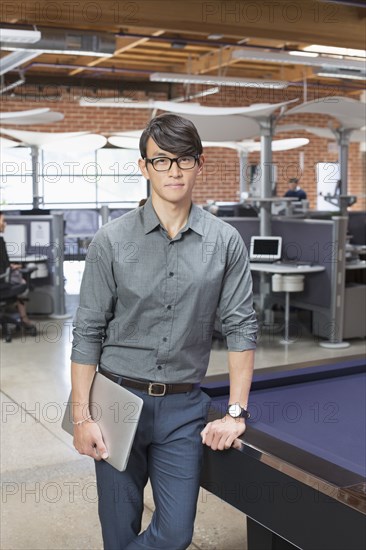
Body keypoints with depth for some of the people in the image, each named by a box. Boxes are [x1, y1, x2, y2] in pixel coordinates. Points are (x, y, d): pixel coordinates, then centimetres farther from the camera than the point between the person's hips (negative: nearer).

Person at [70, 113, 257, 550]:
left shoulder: (225, 242, -2)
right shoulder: (111, 241, -6)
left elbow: (241, 327, 0)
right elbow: (88, 332, -3)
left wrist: (236, 412, -5)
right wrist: (81, 416, -7)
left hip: (185, 406, 1)